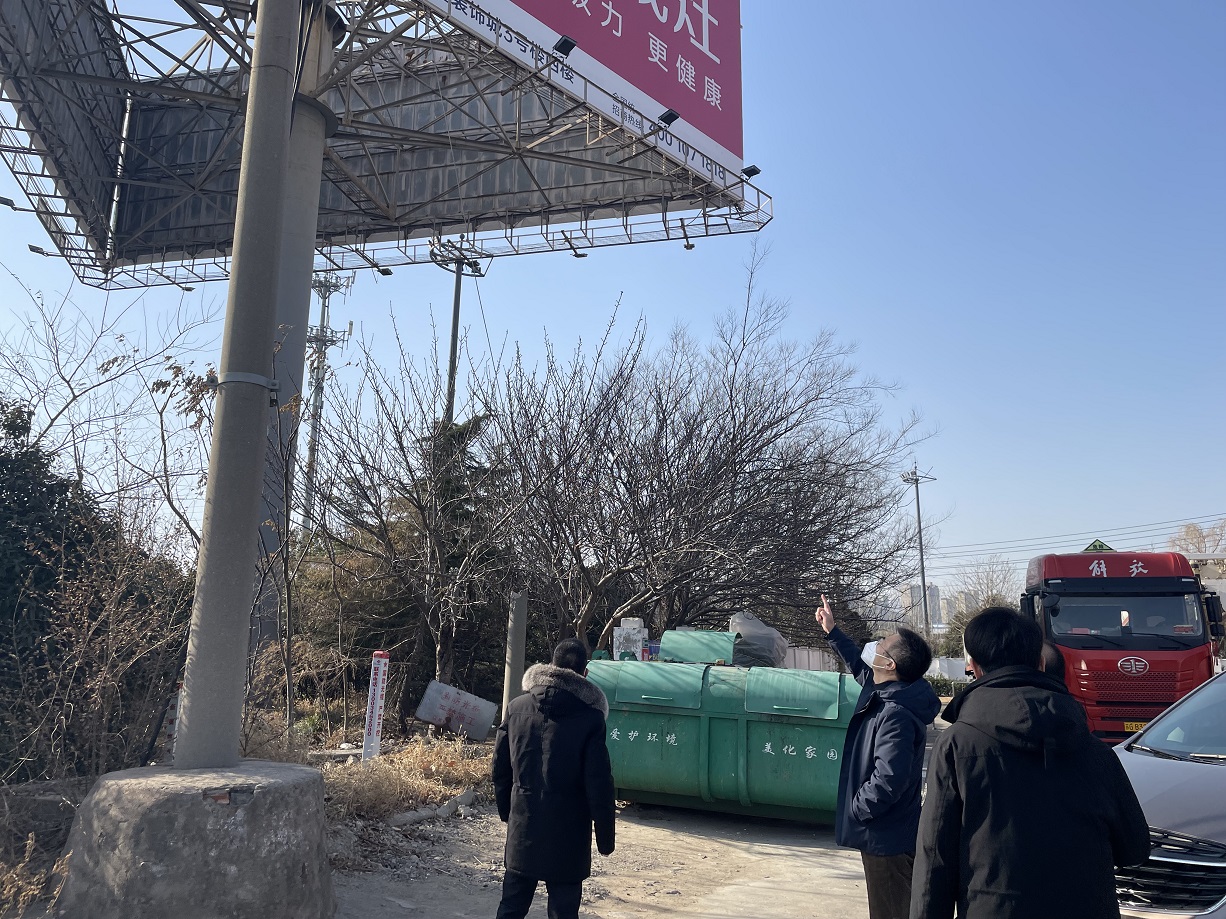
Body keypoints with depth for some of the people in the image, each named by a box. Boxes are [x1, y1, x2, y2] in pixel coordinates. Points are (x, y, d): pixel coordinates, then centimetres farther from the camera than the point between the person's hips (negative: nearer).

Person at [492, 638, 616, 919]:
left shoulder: (516, 708, -1)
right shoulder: (590, 719, -13)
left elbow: (500, 769, 7)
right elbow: (599, 785, -12)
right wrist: (605, 838, -1)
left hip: (522, 832, 4)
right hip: (567, 836, -4)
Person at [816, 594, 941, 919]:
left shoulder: (895, 716, -28)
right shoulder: (884, 693, 3)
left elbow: (888, 780, -32)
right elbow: (861, 667, 24)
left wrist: (855, 811, -17)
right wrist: (832, 631, 29)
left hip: (886, 837, -10)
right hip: (889, 833, 10)